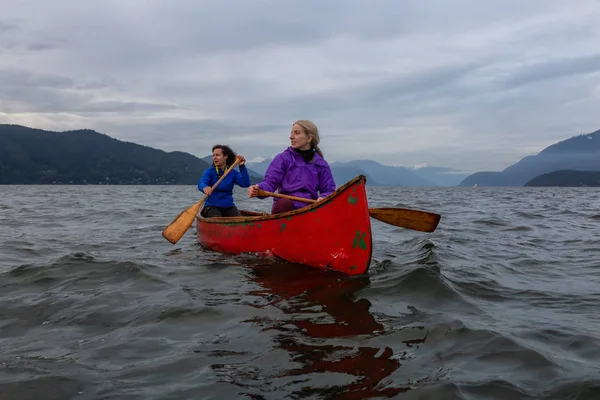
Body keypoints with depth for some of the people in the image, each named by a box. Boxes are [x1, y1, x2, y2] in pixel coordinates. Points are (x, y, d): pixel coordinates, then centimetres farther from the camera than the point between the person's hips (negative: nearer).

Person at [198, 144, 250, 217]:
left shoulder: (233, 173, 6)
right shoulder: (210, 171, 0)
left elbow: (246, 184, -9)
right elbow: (201, 183, -20)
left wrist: (242, 167, -19)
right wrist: (204, 188, -45)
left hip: (228, 206, 2)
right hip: (212, 206, -2)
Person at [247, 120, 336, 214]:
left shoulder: (321, 164, 14)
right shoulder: (283, 158, 8)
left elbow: (329, 190, 14)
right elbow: (270, 181, -1)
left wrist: (323, 198, -11)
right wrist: (258, 189, -24)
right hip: (285, 208, -2)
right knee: (283, 203, -38)